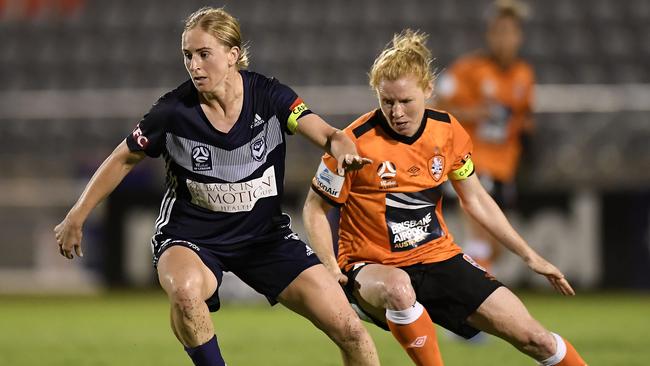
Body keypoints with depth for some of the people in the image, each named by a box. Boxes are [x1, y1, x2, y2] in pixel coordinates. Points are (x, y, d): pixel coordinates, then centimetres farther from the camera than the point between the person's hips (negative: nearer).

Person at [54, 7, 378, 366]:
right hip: (191, 236, -2)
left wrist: (344, 149, -48)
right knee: (185, 290, -40)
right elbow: (124, 160, 0)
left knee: (348, 329, -8)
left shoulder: (268, 96, -12)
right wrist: (76, 217, 1)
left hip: (265, 234, 2)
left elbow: (326, 134, -24)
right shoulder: (174, 111, -15)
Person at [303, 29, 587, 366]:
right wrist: (332, 271, -17)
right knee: (397, 287, -43)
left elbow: (475, 200, 12)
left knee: (533, 338, -6)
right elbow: (315, 209, -4)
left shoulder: (448, 132, -3)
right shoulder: (355, 143, -17)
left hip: (439, 258, 4)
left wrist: (529, 256, 13)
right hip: (372, 267, -4)